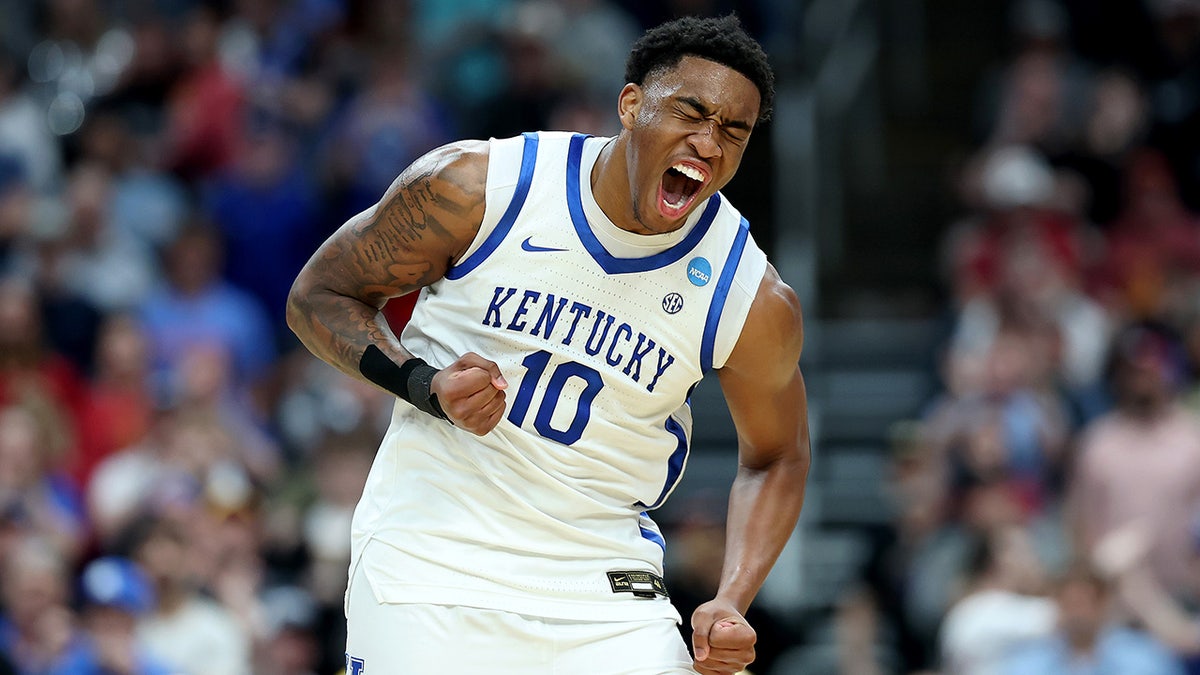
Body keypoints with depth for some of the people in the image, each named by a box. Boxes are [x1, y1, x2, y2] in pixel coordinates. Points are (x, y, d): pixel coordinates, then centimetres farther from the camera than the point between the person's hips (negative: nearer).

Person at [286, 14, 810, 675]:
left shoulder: (757, 305, -8)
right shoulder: (475, 186, -12)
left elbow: (776, 457, 10)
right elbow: (318, 297, 0)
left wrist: (730, 605, -7)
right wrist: (426, 387, -19)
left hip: (604, 586, 2)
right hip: (428, 564, -1)